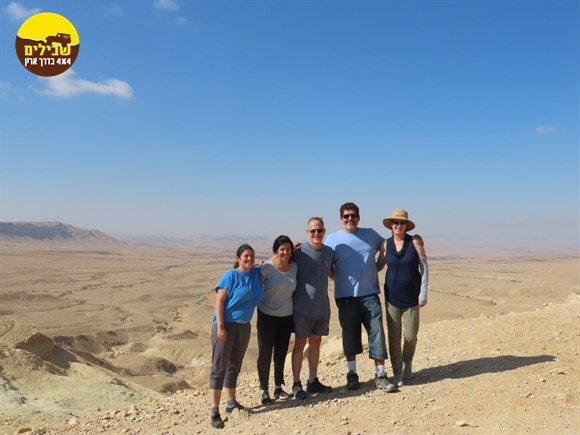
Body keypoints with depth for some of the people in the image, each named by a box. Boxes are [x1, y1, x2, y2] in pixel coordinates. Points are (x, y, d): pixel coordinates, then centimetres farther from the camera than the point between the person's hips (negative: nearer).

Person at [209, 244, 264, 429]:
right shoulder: (230, 276, -13)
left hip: (244, 326, 7)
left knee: (234, 366, 17)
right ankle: (215, 411, -1)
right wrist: (220, 326, -21)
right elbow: (219, 300, -16)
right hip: (226, 325, -7)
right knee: (219, 367, -4)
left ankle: (231, 403, 30)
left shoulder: (257, 273, 5)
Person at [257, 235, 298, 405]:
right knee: (265, 353, 2)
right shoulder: (267, 267, -16)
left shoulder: (294, 267, -2)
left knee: (281, 353, 14)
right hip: (267, 316, -4)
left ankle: (278, 387, 29)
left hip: (286, 316, 4)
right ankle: (264, 391, 16)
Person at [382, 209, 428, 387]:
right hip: (392, 297, 1)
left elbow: (424, 267, -3)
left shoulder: (415, 242, -4)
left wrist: (423, 293, -6)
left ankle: (408, 363, 31)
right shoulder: (386, 244, 1)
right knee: (394, 337, 2)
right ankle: (397, 374, 16)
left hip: (411, 297, -1)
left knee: (410, 336, 1)